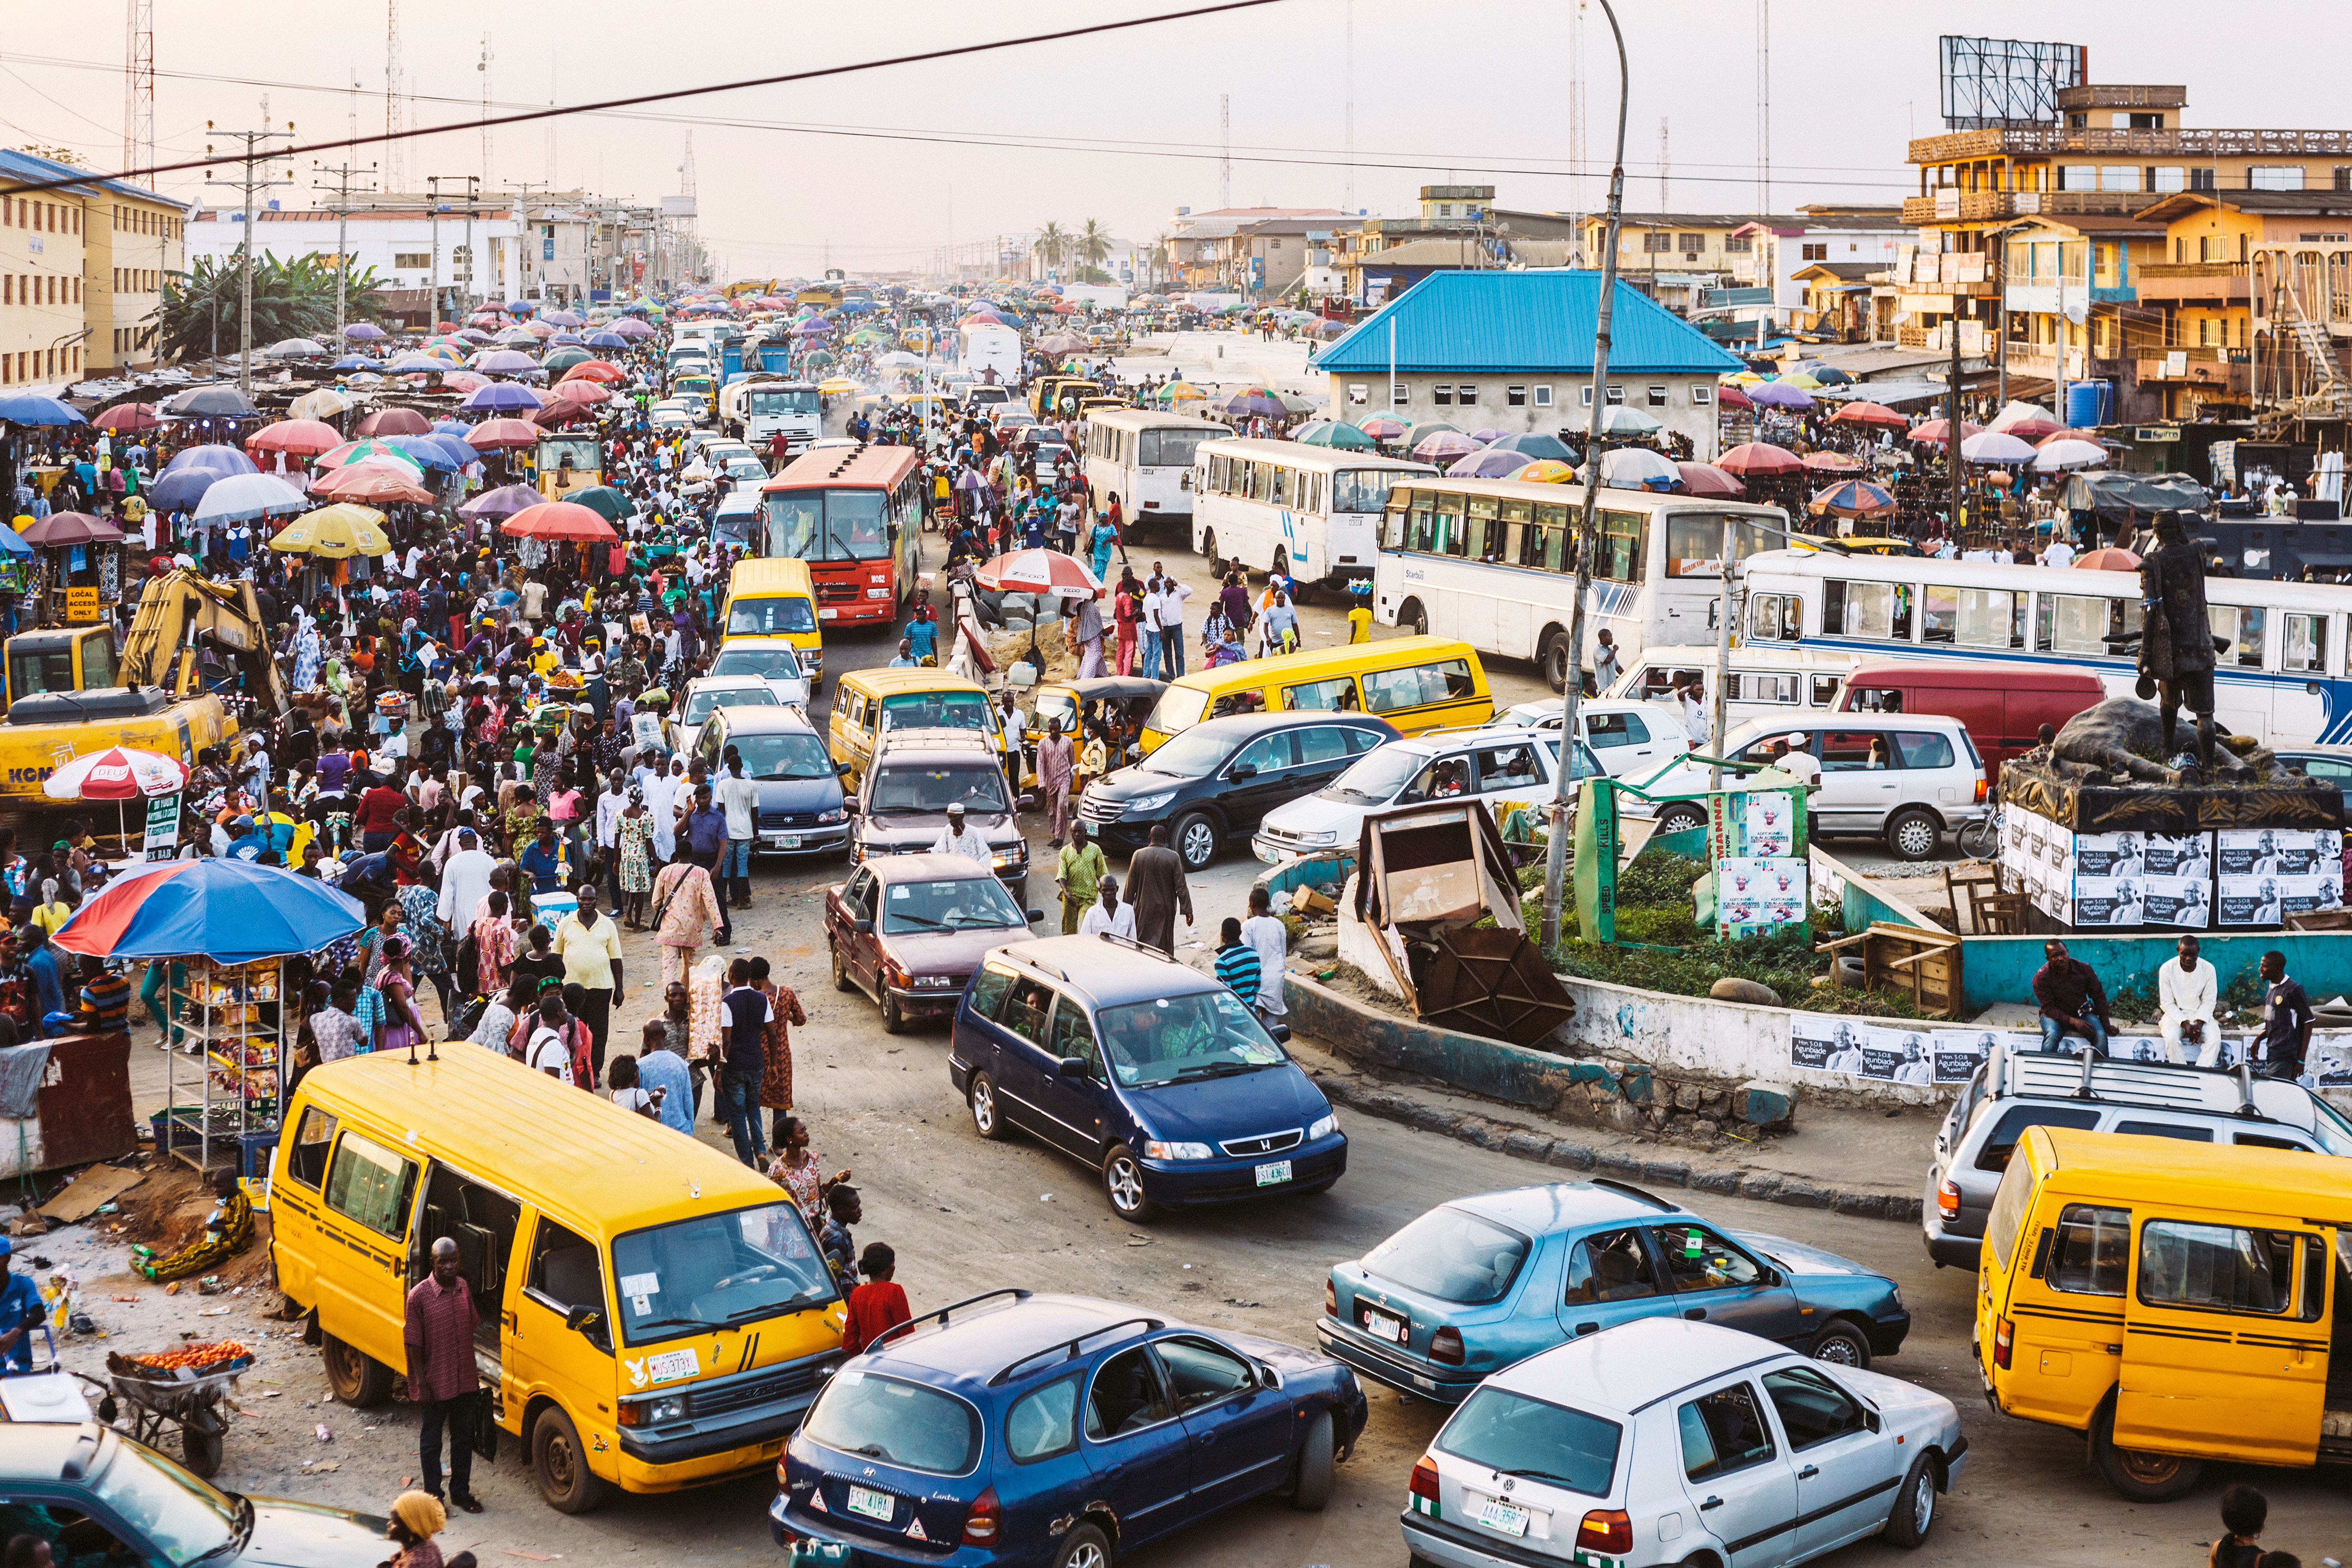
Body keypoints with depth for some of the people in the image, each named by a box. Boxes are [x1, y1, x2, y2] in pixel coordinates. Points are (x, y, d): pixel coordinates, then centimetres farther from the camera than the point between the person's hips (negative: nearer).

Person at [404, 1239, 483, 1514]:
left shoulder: (464, 1288, 0)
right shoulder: (420, 1295, -15)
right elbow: (413, 1343, -12)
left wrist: (473, 1372, 13)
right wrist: (422, 1384, -13)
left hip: (465, 1381, 5)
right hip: (435, 1383, -5)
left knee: (463, 1439, 16)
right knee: (431, 1441, 10)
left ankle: (461, 1491, 30)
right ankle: (433, 1495, 23)